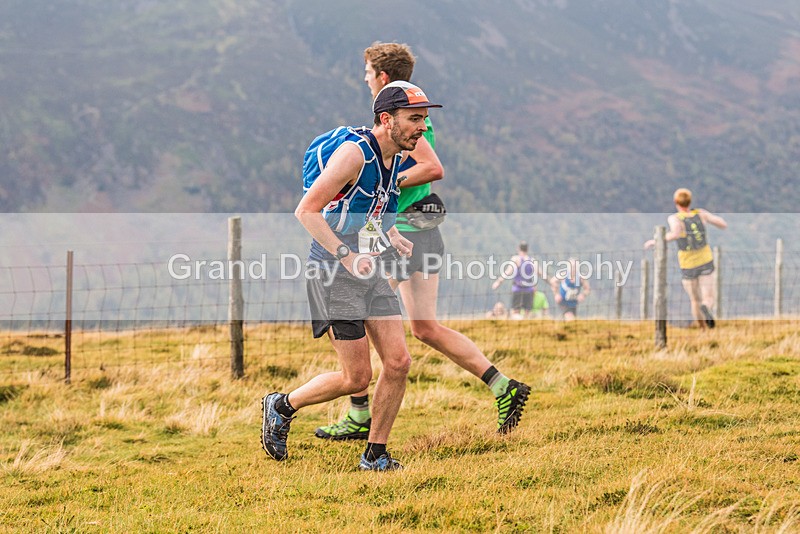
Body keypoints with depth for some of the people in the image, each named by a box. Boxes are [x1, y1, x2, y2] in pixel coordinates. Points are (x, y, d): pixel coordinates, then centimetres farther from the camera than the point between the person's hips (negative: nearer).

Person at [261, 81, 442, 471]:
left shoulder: (394, 157, 8)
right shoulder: (353, 152, -18)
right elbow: (306, 211, -20)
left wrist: (394, 238, 8)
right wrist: (346, 255, -26)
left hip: (370, 272, 8)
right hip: (333, 274, -8)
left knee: (398, 363, -1)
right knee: (357, 377, -6)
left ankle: (376, 454, 12)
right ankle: (281, 406, 17)